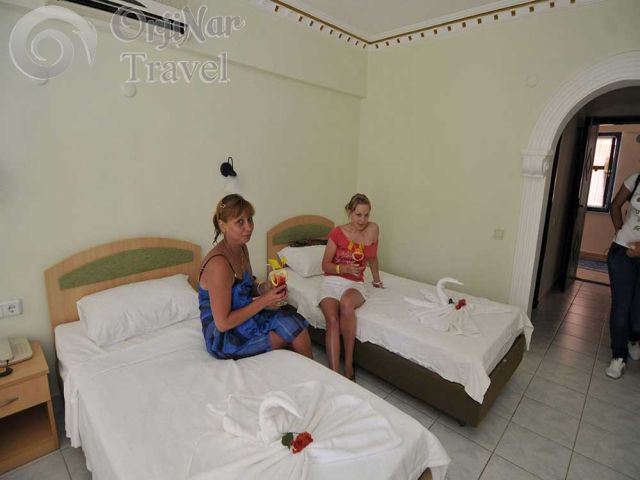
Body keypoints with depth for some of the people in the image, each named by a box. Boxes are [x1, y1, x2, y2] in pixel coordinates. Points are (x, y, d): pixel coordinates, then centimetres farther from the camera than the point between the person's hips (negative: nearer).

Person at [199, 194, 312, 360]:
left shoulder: (242, 248, 0)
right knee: (295, 330, -10)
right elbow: (223, 323, -24)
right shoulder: (219, 264, -27)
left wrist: (263, 288, -8)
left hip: (242, 318, 7)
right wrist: (264, 301, -22)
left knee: (296, 321, -10)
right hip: (224, 338, -7)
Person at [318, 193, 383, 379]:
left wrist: (377, 281, 29)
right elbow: (325, 265, 0)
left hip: (355, 284, 1)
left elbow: (373, 258, 18)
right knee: (332, 320, -29)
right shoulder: (337, 233, -5)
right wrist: (344, 268, -18)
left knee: (346, 302, -35)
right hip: (332, 281, 0)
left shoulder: (373, 229, 2)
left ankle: (348, 363, -21)